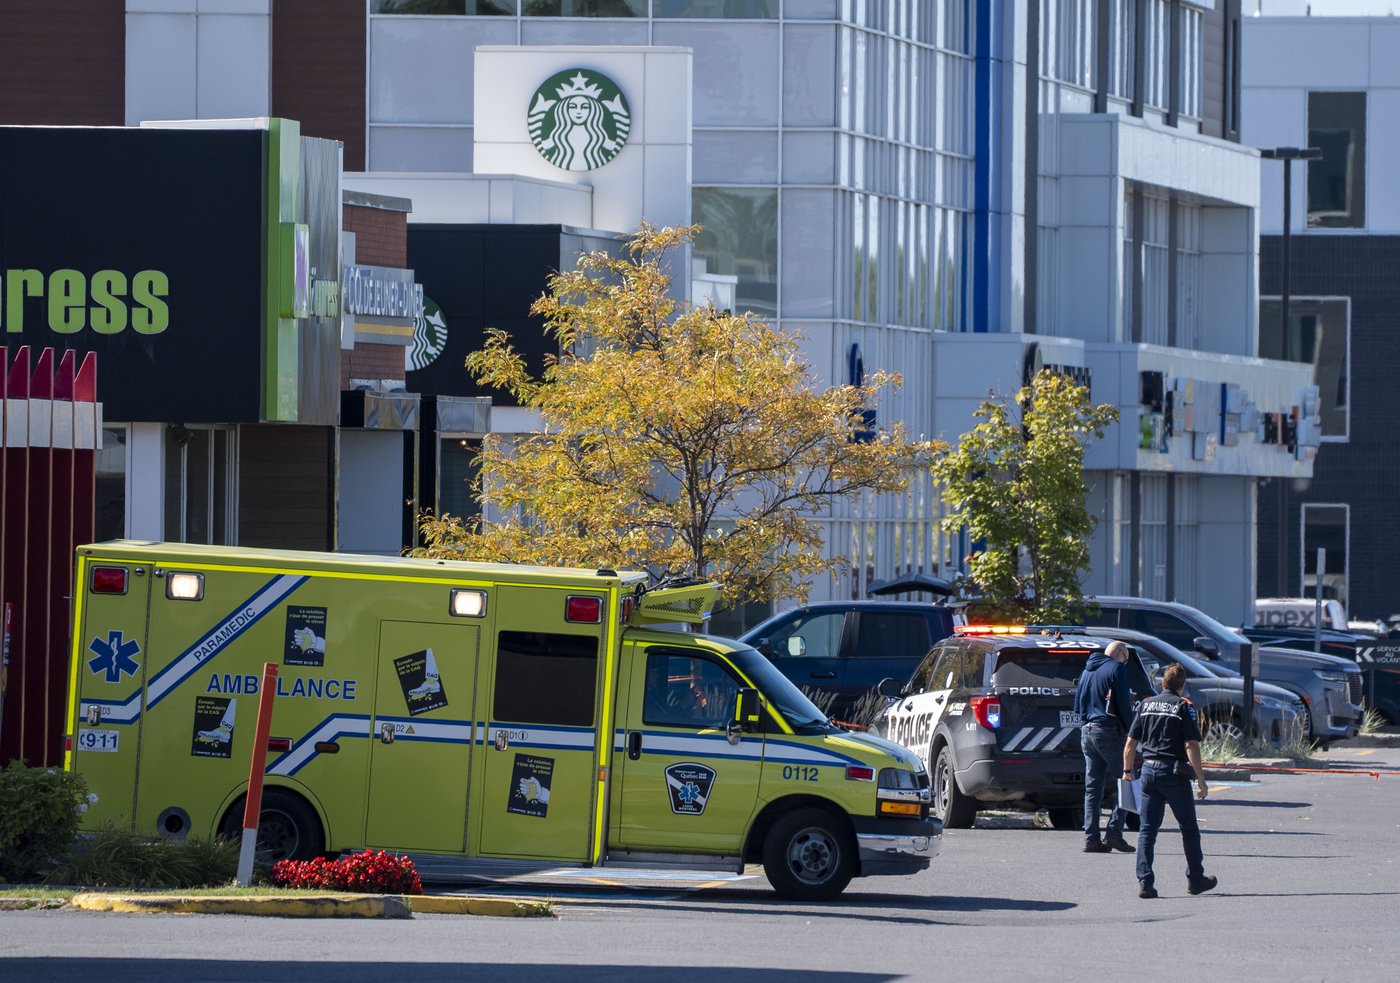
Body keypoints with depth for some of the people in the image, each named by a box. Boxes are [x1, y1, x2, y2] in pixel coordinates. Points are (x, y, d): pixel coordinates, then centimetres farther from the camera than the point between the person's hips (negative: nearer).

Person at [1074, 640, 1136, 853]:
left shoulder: (1088, 670, 17)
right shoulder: (1117, 668, -6)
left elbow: (1078, 705, 20)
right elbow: (1123, 705, -13)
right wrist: (1131, 730, -6)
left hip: (1087, 731, 8)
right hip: (1108, 731, -8)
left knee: (1093, 788, 9)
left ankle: (1091, 838, 5)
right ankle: (1113, 833, -10)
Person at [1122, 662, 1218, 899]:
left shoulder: (1146, 705, 7)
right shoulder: (1184, 707, -6)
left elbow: (1130, 743, 9)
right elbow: (1191, 746, -13)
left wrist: (1127, 769, 24)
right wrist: (1201, 780, -10)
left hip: (1149, 770, 4)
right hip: (1174, 773, -4)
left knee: (1147, 829, 5)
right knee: (1189, 828, 11)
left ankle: (1145, 882, -4)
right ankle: (1195, 879, 17)